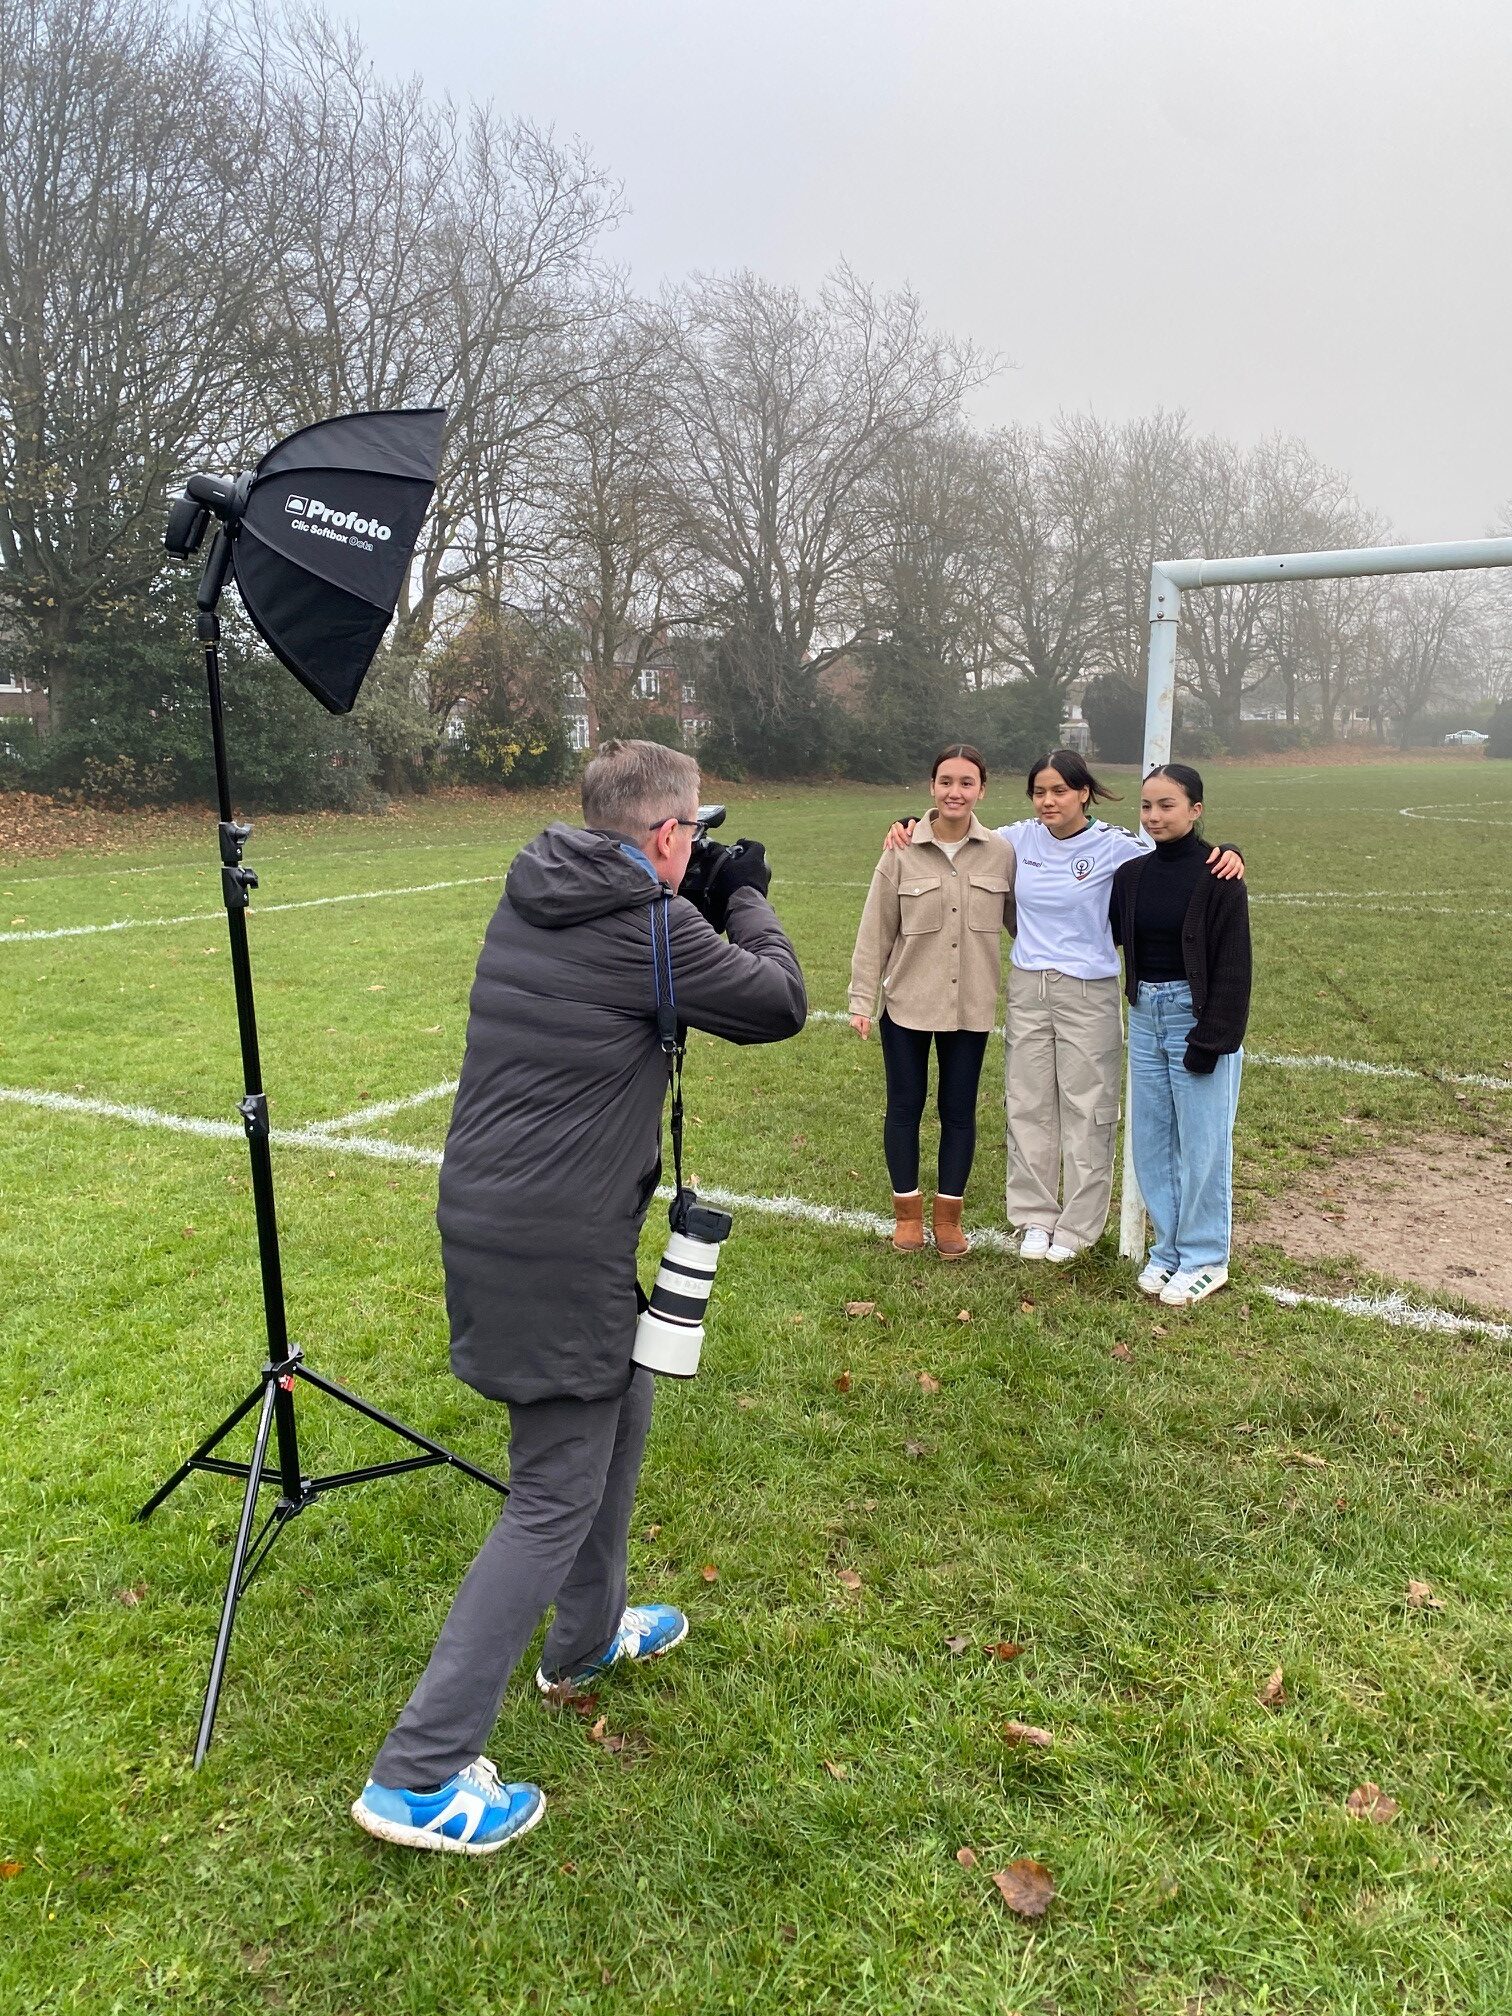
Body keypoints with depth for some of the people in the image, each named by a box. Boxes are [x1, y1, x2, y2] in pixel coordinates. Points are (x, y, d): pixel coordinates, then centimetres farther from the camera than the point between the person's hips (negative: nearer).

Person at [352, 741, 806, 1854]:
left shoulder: (530, 896, 6)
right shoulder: (652, 926, -17)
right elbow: (780, 1007, -6)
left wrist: (708, 909, 17)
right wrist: (746, 901, 10)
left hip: (486, 1208, 9)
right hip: (560, 1242, -9)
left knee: (623, 1400, 27)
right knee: (556, 1499, 2)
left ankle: (587, 1638, 45)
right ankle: (420, 1773, 8)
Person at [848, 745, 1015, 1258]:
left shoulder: (1001, 853, -3)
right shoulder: (902, 853, -7)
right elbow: (875, 931, -4)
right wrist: (862, 1000, -6)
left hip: (971, 1007, 1)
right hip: (908, 1005, -1)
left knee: (959, 1111, 10)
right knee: (905, 1107, 9)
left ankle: (949, 1215, 25)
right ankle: (908, 1212, 26)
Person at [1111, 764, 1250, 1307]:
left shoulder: (1217, 875, -11)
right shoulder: (1133, 874, 5)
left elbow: (1232, 966, -13)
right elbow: (1114, 935, 19)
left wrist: (1212, 1038, -16)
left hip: (1197, 1016, -6)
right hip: (1145, 1016, 6)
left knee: (1201, 1142, 2)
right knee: (1151, 1139, 12)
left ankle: (1204, 1258, 16)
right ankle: (1168, 1248, 26)